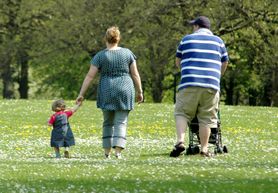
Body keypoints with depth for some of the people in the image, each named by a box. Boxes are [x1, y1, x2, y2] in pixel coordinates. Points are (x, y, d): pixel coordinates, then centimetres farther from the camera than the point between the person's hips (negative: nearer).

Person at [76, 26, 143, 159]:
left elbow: (89, 76, -4)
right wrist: (139, 92, 13)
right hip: (125, 91, 0)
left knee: (108, 122, 15)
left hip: (107, 93, 0)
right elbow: (135, 74, 3)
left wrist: (81, 94, -1)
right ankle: (118, 151, -16)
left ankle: (107, 151, 15)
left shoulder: (100, 56, -3)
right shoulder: (127, 53, 2)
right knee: (121, 122, -1)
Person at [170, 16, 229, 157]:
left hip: (189, 83, -1)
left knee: (181, 113, 4)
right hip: (211, 85, 1)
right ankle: (204, 148, 2)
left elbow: (178, 62, 20)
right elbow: (224, 64, 20)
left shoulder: (187, 40, 12)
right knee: (206, 118, 5)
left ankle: (180, 141, -16)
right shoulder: (218, 41, 14)